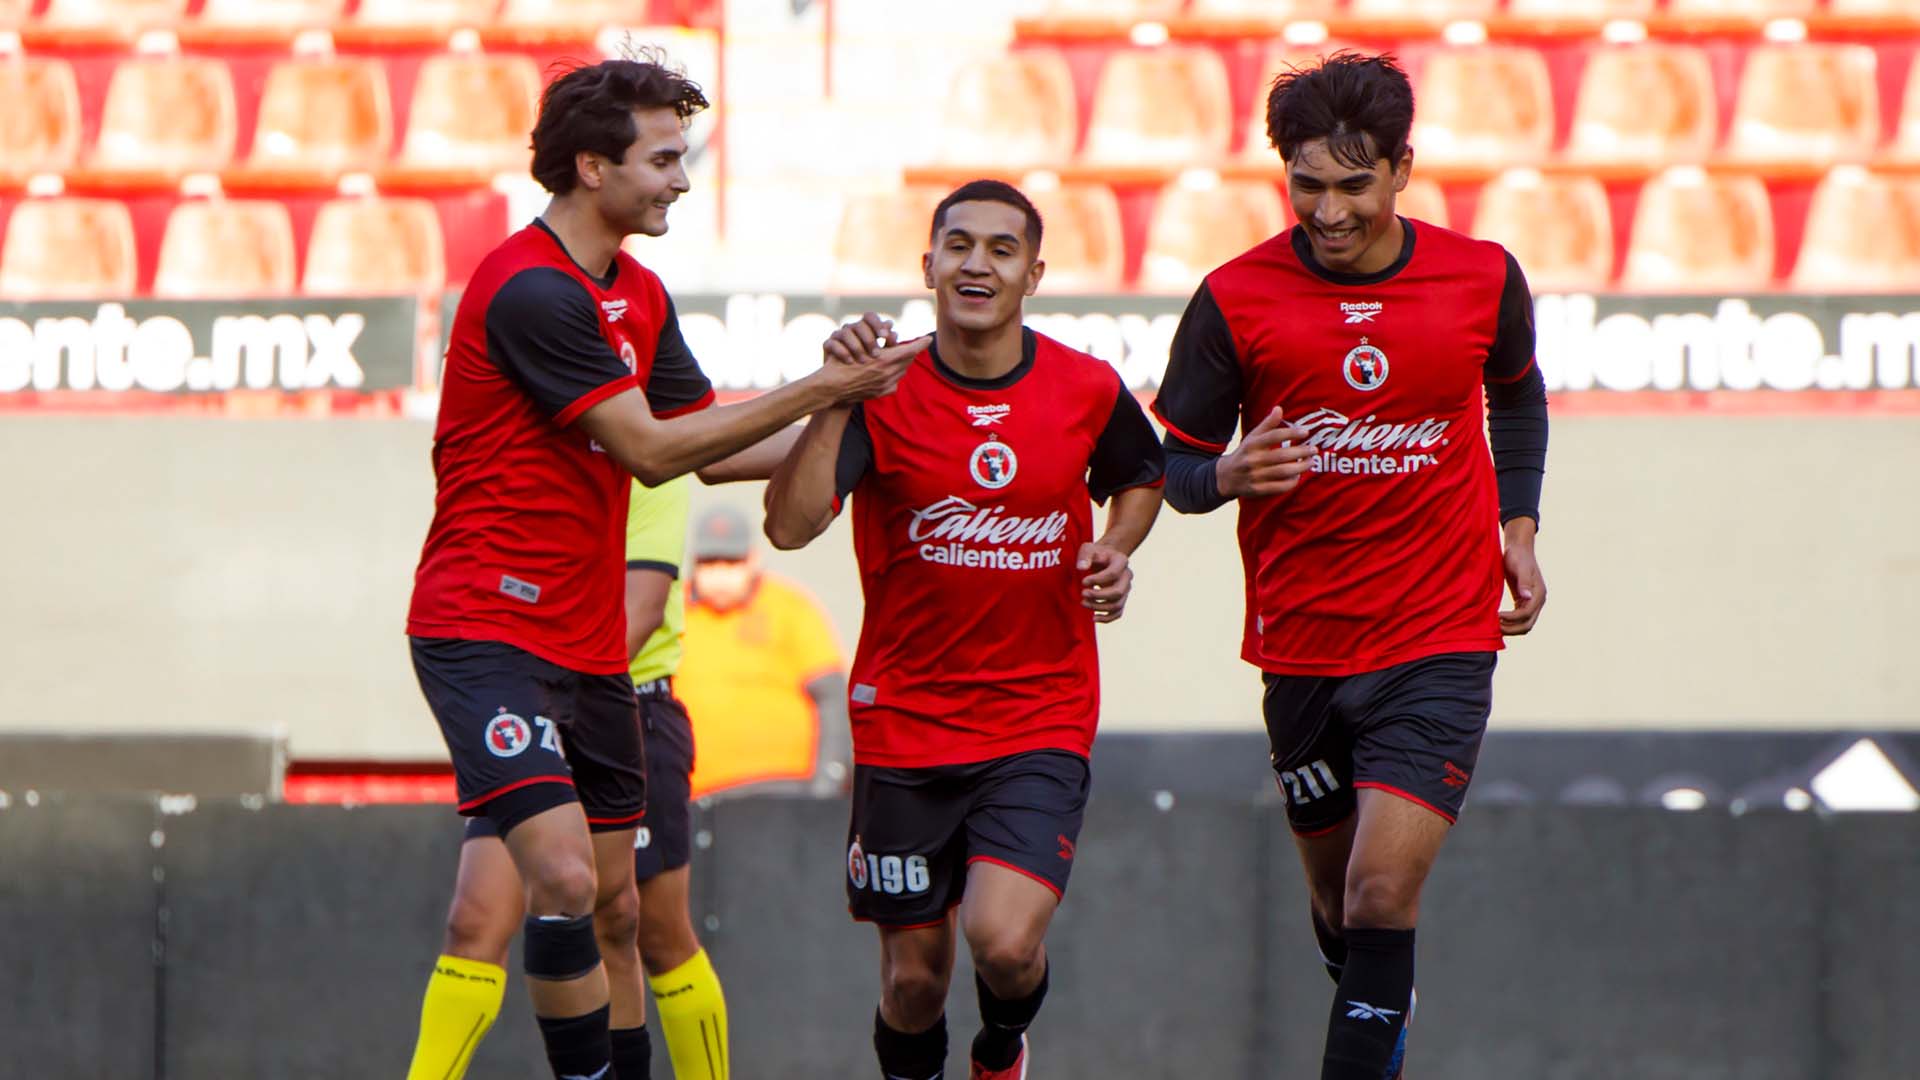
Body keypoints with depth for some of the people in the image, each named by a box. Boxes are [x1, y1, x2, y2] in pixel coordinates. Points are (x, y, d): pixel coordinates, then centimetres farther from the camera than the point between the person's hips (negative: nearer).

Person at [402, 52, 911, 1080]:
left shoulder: (638, 294, 14)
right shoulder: (530, 290, -18)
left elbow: (707, 444, 20)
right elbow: (652, 450, -17)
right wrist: (816, 392, -12)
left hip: (588, 645, 9)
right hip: (487, 630, -9)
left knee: (614, 908, 10)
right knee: (565, 876, -22)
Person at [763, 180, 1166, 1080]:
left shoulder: (1087, 390, -3)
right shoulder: (885, 393, -8)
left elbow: (1140, 476, 21)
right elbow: (790, 525, -21)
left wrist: (1116, 551, 1)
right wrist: (836, 397, -29)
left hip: (1042, 721, 0)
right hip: (905, 720, 0)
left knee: (1004, 940, -20)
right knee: (914, 973, 5)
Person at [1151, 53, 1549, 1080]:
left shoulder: (1482, 279, -5)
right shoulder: (1235, 300, -9)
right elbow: (1175, 462, -1)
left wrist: (1517, 526, 9)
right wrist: (1226, 475, -23)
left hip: (1441, 639, -1)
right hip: (1300, 641, 1)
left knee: (1383, 893, -16)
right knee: (1338, 899, 16)